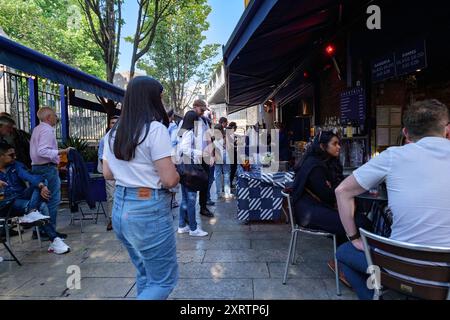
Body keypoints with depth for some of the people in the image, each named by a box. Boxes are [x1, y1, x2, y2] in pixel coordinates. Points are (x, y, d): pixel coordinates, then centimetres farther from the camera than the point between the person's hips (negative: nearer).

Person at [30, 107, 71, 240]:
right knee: (53, 200, -4)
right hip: (47, 168, -10)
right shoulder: (47, 130, -13)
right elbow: (42, 151, -23)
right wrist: (61, 152, -22)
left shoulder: (37, 129, 17)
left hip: (36, 167, 10)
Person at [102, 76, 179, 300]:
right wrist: (177, 173, 2)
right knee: (164, 280, 7)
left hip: (120, 209, 8)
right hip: (149, 211, -8)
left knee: (145, 275, 22)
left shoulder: (113, 132, 7)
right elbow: (169, 179, -18)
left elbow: (108, 174, 15)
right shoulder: (155, 129, -16)